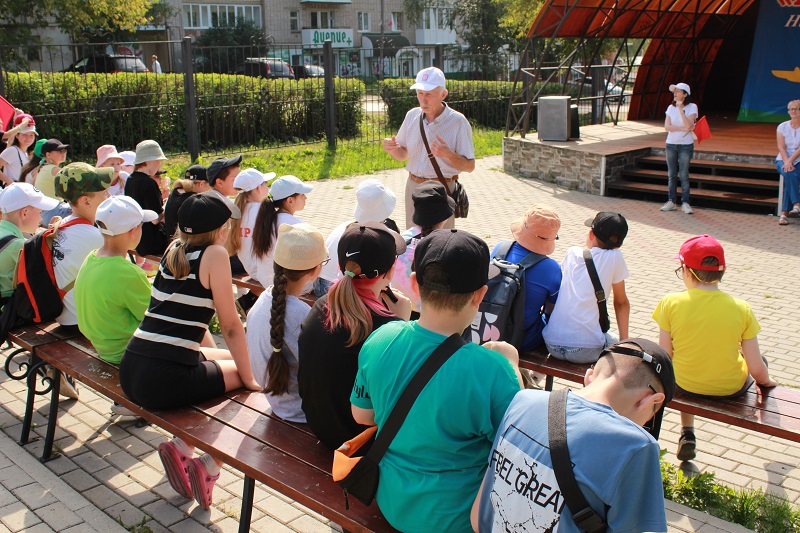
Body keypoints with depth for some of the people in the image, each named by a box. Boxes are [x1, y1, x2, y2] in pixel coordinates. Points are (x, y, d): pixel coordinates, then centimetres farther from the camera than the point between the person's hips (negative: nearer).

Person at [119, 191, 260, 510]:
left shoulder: (173, 250, 15)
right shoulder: (215, 253, -6)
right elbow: (230, 326, -5)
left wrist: (215, 357, 29)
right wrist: (249, 378, 5)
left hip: (130, 372, 8)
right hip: (164, 381, -8)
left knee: (221, 361, 27)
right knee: (244, 376, 10)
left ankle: (182, 447, 18)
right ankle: (208, 466, 4)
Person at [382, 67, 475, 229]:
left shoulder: (458, 122, -10)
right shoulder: (412, 116, 4)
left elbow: (470, 166, -10)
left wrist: (449, 155, -28)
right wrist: (391, 148, -8)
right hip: (413, 187, 5)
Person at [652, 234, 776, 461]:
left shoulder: (670, 303, -19)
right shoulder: (741, 309, -16)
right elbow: (756, 369, -12)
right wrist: (767, 380, 12)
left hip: (685, 385, 0)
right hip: (731, 388, 0)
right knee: (762, 362, 31)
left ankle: (687, 434, 34)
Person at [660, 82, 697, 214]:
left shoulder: (692, 107, -5)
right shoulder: (671, 107, 5)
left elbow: (688, 125, -19)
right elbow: (667, 126, -6)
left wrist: (680, 109, -21)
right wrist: (683, 129, -14)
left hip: (686, 145, -4)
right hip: (671, 144, 4)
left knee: (684, 175, -5)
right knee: (672, 175, 6)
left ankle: (685, 202, 1)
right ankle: (672, 201, 12)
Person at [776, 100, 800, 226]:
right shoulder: (782, 126, 7)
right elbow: (781, 147, -2)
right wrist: (786, 162, -17)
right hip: (783, 159, 2)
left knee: (789, 178, -31)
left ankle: (785, 212, -30)